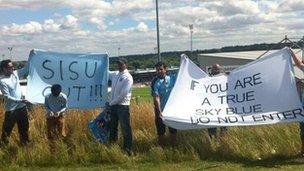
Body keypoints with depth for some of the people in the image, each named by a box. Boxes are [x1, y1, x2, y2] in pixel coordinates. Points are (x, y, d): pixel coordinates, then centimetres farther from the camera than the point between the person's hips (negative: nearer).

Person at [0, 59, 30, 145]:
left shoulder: (15, 74, -1)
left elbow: (26, 69, 8)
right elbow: (7, 97, -21)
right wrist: (20, 100, -27)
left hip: (21, 107, 6)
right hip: (11, 109, -6)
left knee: (24, 126, 17)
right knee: (7, 128, 9)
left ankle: (25, 142, 33)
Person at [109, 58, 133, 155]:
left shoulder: (128, 77, -10)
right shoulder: (115, 75, 10)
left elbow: (123, 94, -17)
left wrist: (112, 102, -12)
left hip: (123, 105, -7)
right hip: (113, 105, 7)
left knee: (125, 128, -4)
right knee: (112, 126, 15)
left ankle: (128, 149, 3)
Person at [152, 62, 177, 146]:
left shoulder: (172, 78, -2)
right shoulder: (155, 83, -12)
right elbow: (156, 98, -20)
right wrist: (159, 111, -29)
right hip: (161, 111, -3)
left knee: (173, 130, 15)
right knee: (161, 131, 7)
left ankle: (174, 146, 30)